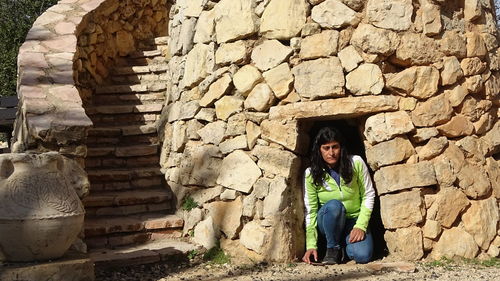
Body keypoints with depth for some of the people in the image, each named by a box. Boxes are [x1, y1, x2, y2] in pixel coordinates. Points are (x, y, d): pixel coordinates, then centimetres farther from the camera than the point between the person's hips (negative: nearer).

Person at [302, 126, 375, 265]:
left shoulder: (356, 163, -10)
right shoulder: (311, 174, -10)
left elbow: (368, 195, -4)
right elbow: (310, 211, -8)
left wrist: (361, 226, -14)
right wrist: (311, 245, -14)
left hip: (355, 221, 0)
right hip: (329, 222, 0)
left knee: (362, 256, -28)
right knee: (334, 205, -35)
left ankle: (346, 242, 8)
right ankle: (333, 249, -14)